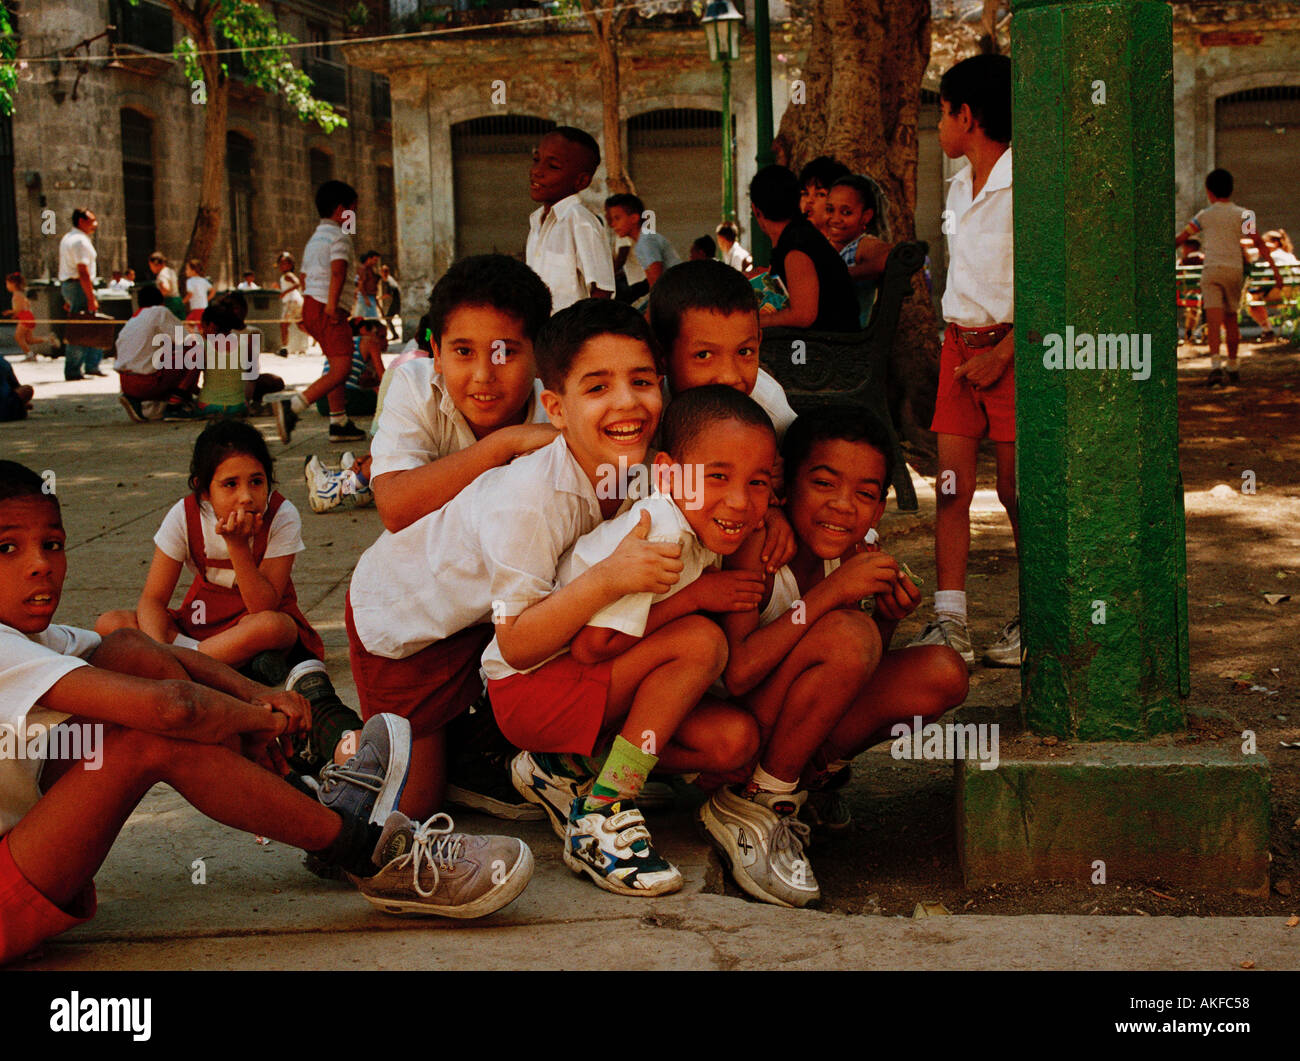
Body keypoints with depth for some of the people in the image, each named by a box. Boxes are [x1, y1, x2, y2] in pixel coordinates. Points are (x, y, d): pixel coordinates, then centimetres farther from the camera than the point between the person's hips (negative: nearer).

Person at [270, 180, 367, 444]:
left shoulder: (315, 238, 22)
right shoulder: (340, 236, -7)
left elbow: (305, 276, 25)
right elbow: (337, 270, -23)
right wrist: (332, 304, -28)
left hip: (310, 305, 10)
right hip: (329, 311, -10)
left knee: (338, 366, 16)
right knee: (341, 368, -13)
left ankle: (339, 423, 19)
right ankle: (292, 407, -25)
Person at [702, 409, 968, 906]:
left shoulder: (852, 555, -3)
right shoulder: (754, 545, -23)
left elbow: (859, 675, 5)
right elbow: (737, 673, -33)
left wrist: (887, 619, -15)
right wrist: (831, 593, -33)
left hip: (791, 734, 7)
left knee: (943, 673, -9)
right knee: (846, 634, -30)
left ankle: (814, 773, 11)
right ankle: (753, 805, -14)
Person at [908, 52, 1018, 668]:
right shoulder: (960, 188, 14)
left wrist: (1001, 353, -17)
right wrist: (957, 344, 16)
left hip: (1012, 347, -7)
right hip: (959, 343, 7)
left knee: (1016, 490, -2)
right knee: (952, 486, -1)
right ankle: (949, 624, -2)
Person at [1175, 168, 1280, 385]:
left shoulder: (1204, 215, 5)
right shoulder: (1242, 214, 6)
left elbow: (1180, 239, 8)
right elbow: (1258, 242, -3)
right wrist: (1274, 269, -4)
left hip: (1211, 270, -2)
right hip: (1234, 270, 2)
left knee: (1213, 320, -10)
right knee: (1231, 319, 15)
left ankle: (1215, 366, -27)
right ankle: (1232, 367, 22)